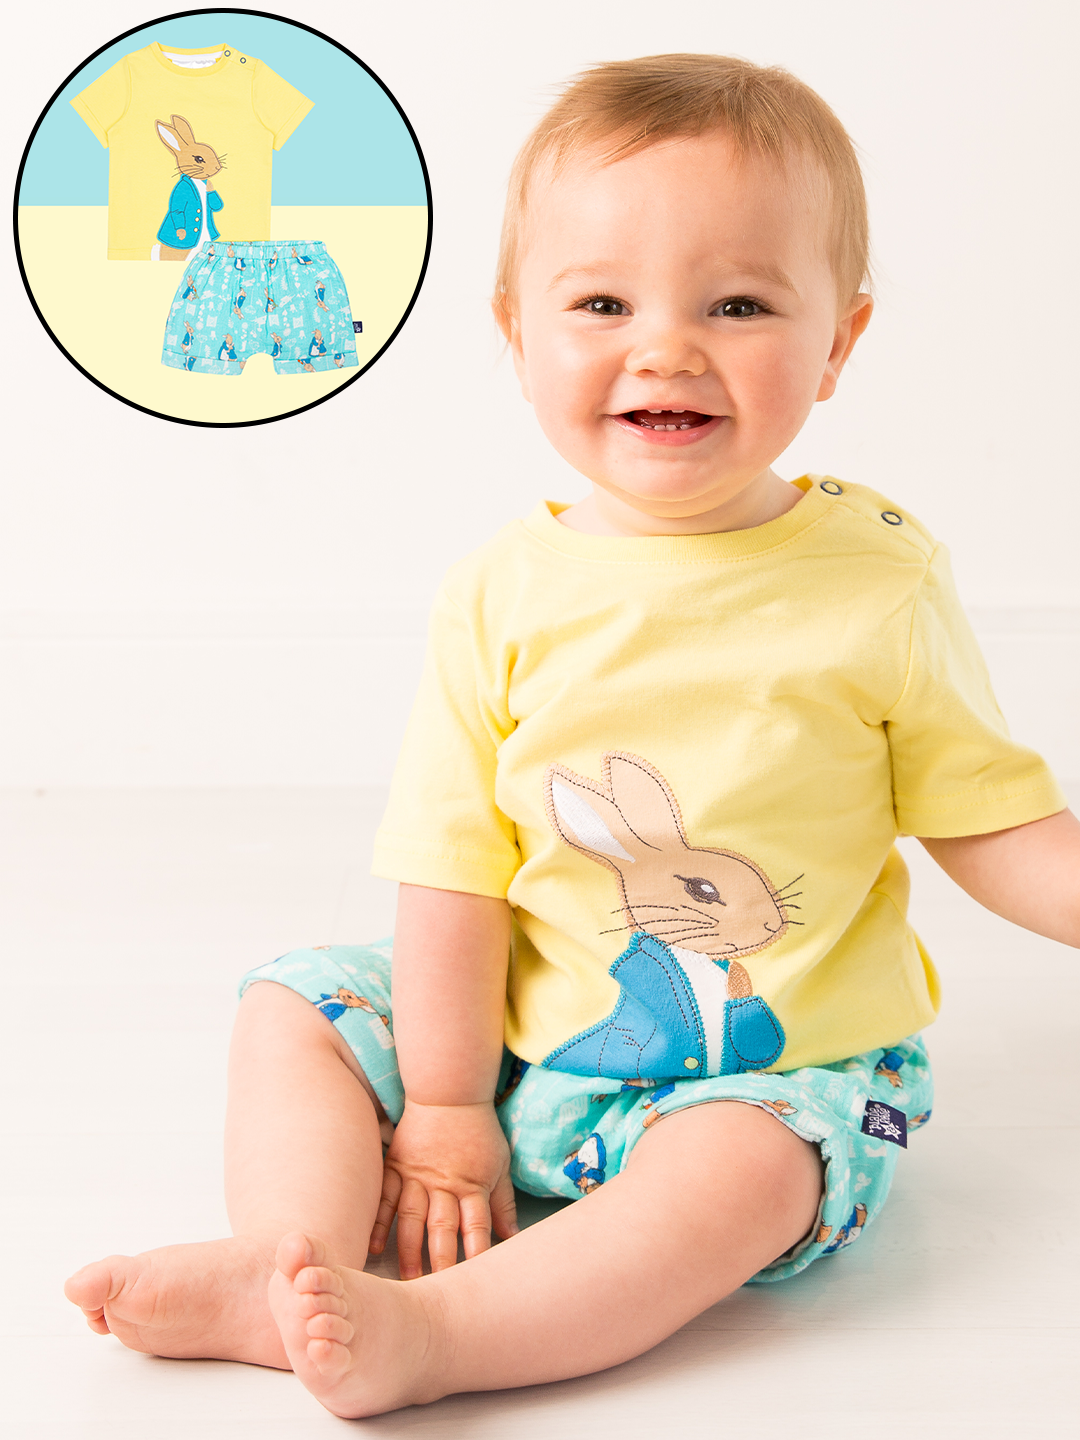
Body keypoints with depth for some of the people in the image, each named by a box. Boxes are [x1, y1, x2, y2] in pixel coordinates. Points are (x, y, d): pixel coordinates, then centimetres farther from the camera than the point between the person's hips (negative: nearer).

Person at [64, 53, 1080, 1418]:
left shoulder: (879, 583, -11)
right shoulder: (503, 595, -8)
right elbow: (456, 870, -6)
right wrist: (446, 1109, -5)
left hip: (781, 1068, -3)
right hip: (530, 1050, 4)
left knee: (737, 1165, -32)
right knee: (297, 1004, 0)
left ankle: (428, 1332, -31)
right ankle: (288, 1263, -15)